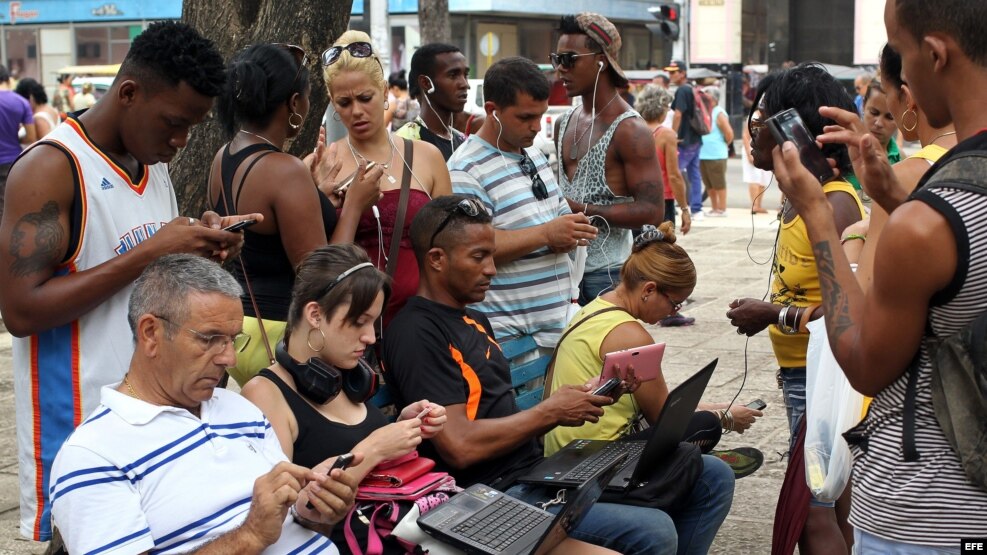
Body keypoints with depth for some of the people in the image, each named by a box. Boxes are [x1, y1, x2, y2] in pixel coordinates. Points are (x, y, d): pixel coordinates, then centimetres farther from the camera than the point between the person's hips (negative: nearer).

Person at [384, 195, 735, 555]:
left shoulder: (473, 320, 18)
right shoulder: (416, 334, -13)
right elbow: (459, 446, -22)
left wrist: (566, 406, -1)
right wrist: (550, 413, -11)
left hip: (540, 469, 10)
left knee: (713, 479, 7)